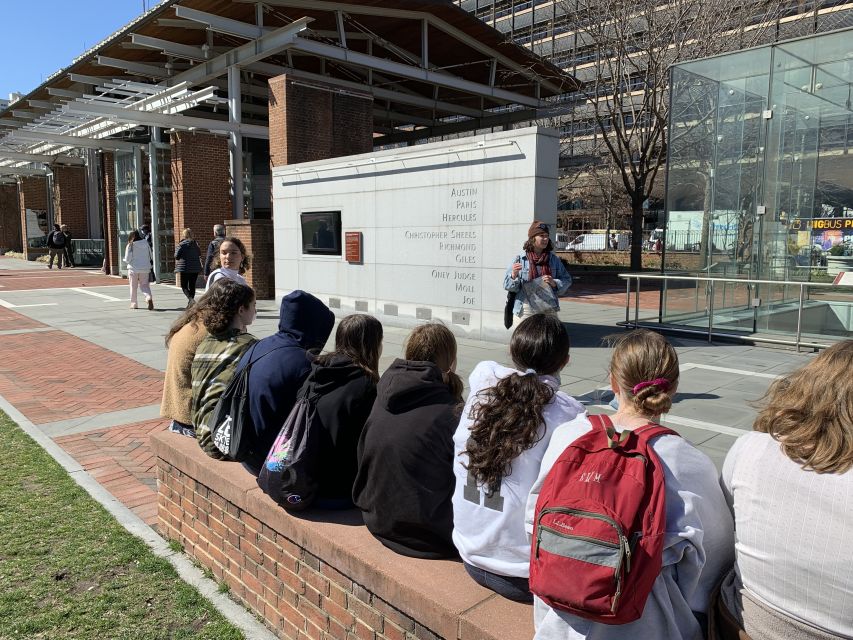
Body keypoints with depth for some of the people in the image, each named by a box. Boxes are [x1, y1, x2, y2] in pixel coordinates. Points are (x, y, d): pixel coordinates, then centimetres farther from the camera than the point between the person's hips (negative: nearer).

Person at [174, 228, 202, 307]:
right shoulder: (196, 244, 5)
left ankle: (191, 299, -21)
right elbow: (199, 254, 13)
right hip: (196, 268, 4)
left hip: (185, 268, -4)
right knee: (192, 286, 11)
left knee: (184, 286, 2)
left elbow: (177, 256, -11)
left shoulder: (181, 244, -9)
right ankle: (190, 303, 15)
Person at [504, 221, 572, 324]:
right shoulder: (519, 259, 1)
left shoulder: (553, 259, 9)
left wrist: (554, 283, -9)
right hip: (525, 311, -3)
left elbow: (567, 280, 11)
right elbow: (507, 285, -2)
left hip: (548, 310, 3)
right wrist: (514, 275, -22)